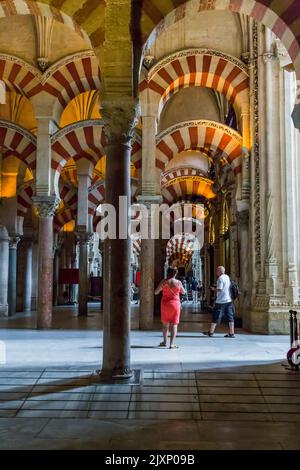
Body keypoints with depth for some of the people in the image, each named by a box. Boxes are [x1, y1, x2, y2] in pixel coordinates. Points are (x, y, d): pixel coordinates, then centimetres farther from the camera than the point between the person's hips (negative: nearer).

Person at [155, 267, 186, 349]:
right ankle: (172, 344, -5)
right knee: (174, 324, 1)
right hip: (175, 303, -1)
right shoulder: (178, 282, -6)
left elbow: (156, 292, -1)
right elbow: (183, 292, 10)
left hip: (165, 304, 2)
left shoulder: (163, 282, -6)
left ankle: (164, 342, 25)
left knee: (165, 323, 17)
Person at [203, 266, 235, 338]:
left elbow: (219, 289, -19)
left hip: (221, 301, -7)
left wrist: (214, 289, -1)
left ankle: (211, 332, 8)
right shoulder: (227, 277, 11)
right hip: (229, 300, 7)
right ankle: (231, 333, 5)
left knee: (216, 316, 2)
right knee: (230, 317, 5)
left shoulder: (220, 278, -13)